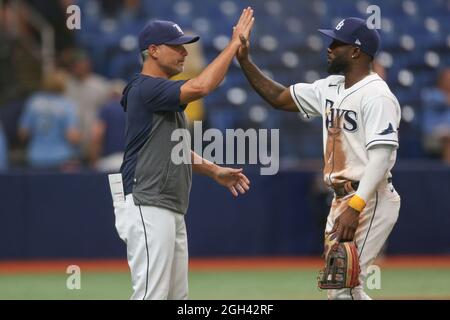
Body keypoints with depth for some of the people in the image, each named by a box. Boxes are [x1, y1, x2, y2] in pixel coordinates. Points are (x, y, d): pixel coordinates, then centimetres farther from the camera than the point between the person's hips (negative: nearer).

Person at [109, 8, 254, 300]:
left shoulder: (163, 94, 19)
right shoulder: (145, 89, -13)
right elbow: (200, 87, -26)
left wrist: (214, 171, 14)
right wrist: (235, 44, -19)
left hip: (171, 211, 11)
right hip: (147, 209, -11)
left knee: (176, 297, 11)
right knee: (152, 295, -14)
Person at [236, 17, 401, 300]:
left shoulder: (376, 96, -15)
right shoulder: (330, 88, 13)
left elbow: (381, 156, -23)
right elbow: (279, 97, 20)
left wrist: (355, 208, -31)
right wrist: (244, 60, 10)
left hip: (370, 201, -10)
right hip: (341, 199, 10)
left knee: (345, 285, -16)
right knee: (336, 287, 11)